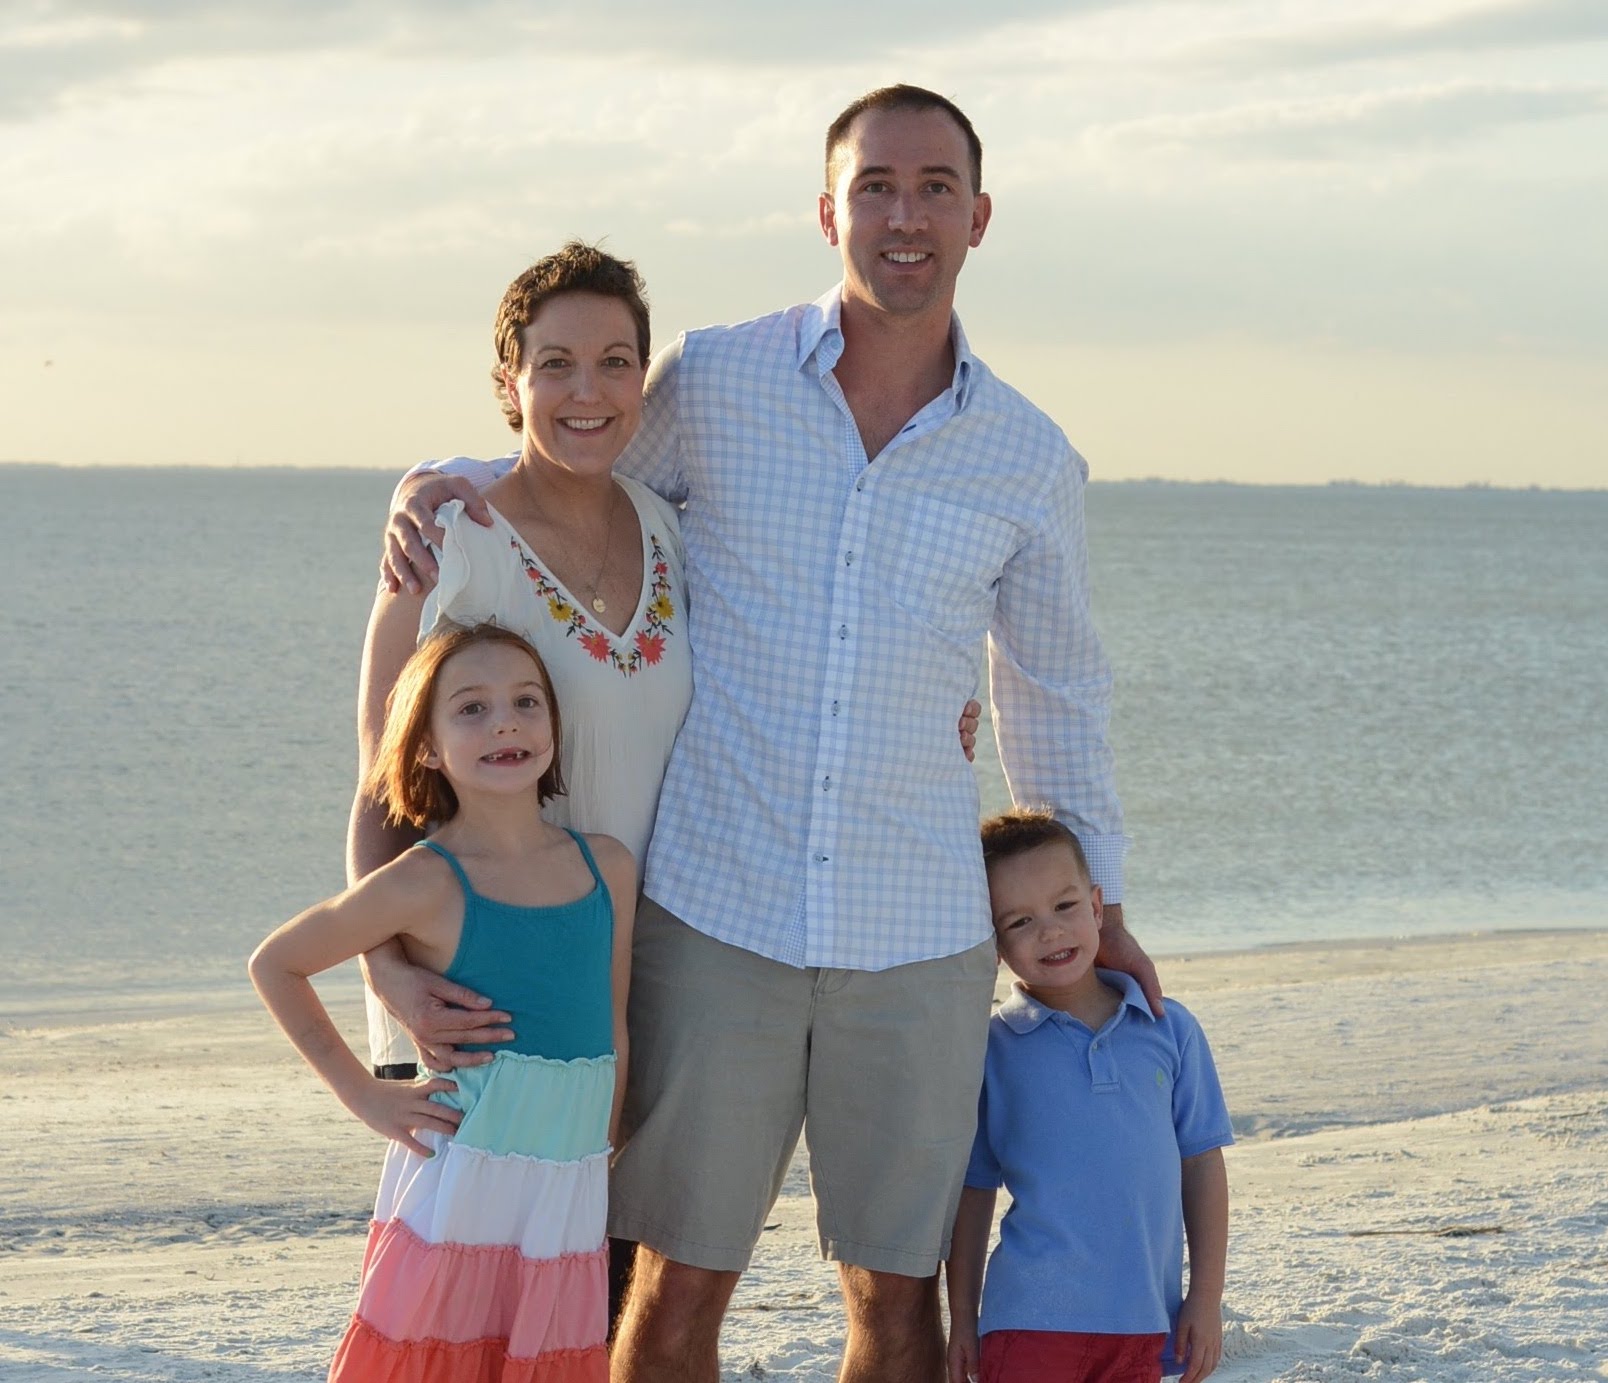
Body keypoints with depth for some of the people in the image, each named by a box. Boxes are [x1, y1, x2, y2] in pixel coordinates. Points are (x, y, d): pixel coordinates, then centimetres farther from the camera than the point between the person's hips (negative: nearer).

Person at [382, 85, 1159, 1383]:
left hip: (919, 939, 1)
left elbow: (1057, 690, 17)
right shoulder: (709, 384, -1)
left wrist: (1100, 901, 22)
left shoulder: (1030, 459, 4)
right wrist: (438, 485, -4)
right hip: (716, 918, -1)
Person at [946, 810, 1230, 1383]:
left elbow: (1202, 1164, 9)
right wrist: (962, 1318, 6)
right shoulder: (990, 1050, -1)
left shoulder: (1170, 1030, 5)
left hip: (1142, 1323, 3)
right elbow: (972, 1190, 5)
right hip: (1032, 1320, -3)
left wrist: (1206, 1297, 5)